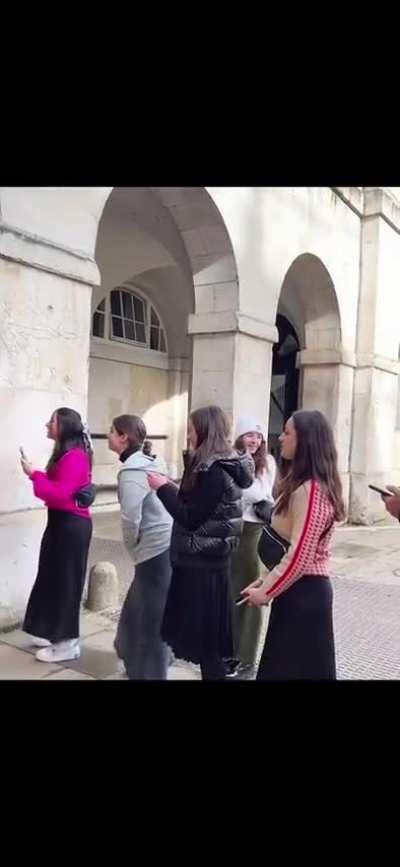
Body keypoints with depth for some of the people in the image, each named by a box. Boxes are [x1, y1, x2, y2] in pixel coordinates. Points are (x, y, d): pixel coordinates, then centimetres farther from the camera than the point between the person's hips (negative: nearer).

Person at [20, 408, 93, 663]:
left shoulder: (75, 457, -19)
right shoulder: (65, 454, 14)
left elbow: (60, 494, -26)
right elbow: (56, 487, 12)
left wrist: (34, 474, -19)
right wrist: (35, 473, 1)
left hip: (71, 525, -10)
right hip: (61, 522, 10)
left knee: (66, 581, -2)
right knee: (55, 578, 16)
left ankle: (68, 644, 10)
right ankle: (56, 633, 29)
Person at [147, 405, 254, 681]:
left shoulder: (213, 471, -20)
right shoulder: (224, 466, 10)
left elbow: (190, 519, -21)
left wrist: (163, 488, -13)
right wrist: (191, 460, 9)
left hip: (202, 564, -9)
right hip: (207, 560, 10)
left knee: (203, 638, 3)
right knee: (208, 637, 18)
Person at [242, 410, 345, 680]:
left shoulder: (309, 490, -21)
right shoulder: (317, 486, 9)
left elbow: (299, 557, -24)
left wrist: (265, 592, -12)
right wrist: (266, 581, 10)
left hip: (302, 591, -9)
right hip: (308, 587, 9)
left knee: (295, 667, 4)